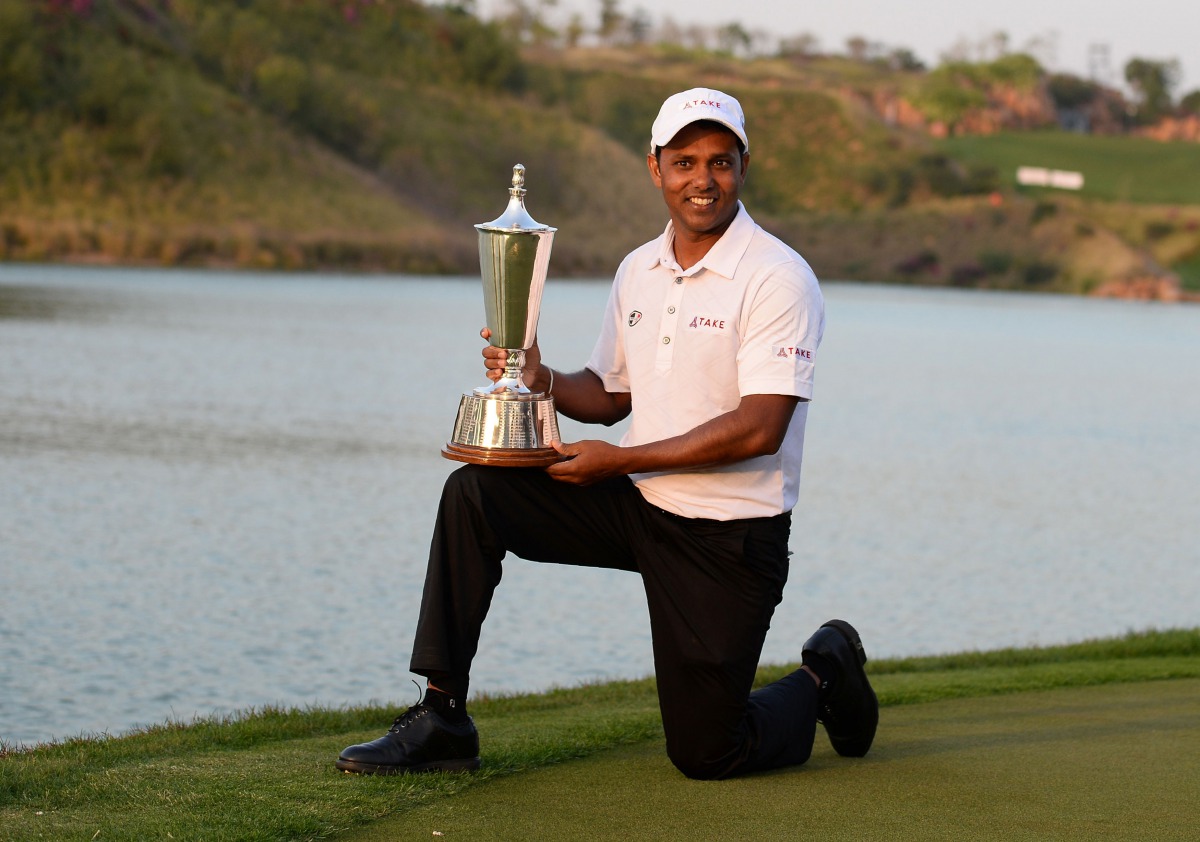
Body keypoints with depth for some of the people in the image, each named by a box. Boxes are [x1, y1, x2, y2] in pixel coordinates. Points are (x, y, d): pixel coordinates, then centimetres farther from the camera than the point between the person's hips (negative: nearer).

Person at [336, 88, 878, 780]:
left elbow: (759, 429, -22)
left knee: (706, 754, -4)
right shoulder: (639, 270, 7)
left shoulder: (779, 278, -15)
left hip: (732, 536, -6)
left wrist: (617, 461, -20)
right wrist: (541, 380, -5)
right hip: (640, 508, 6)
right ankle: (442, 718, -8)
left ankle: (824, 679, 28)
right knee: (473, 493, -12)